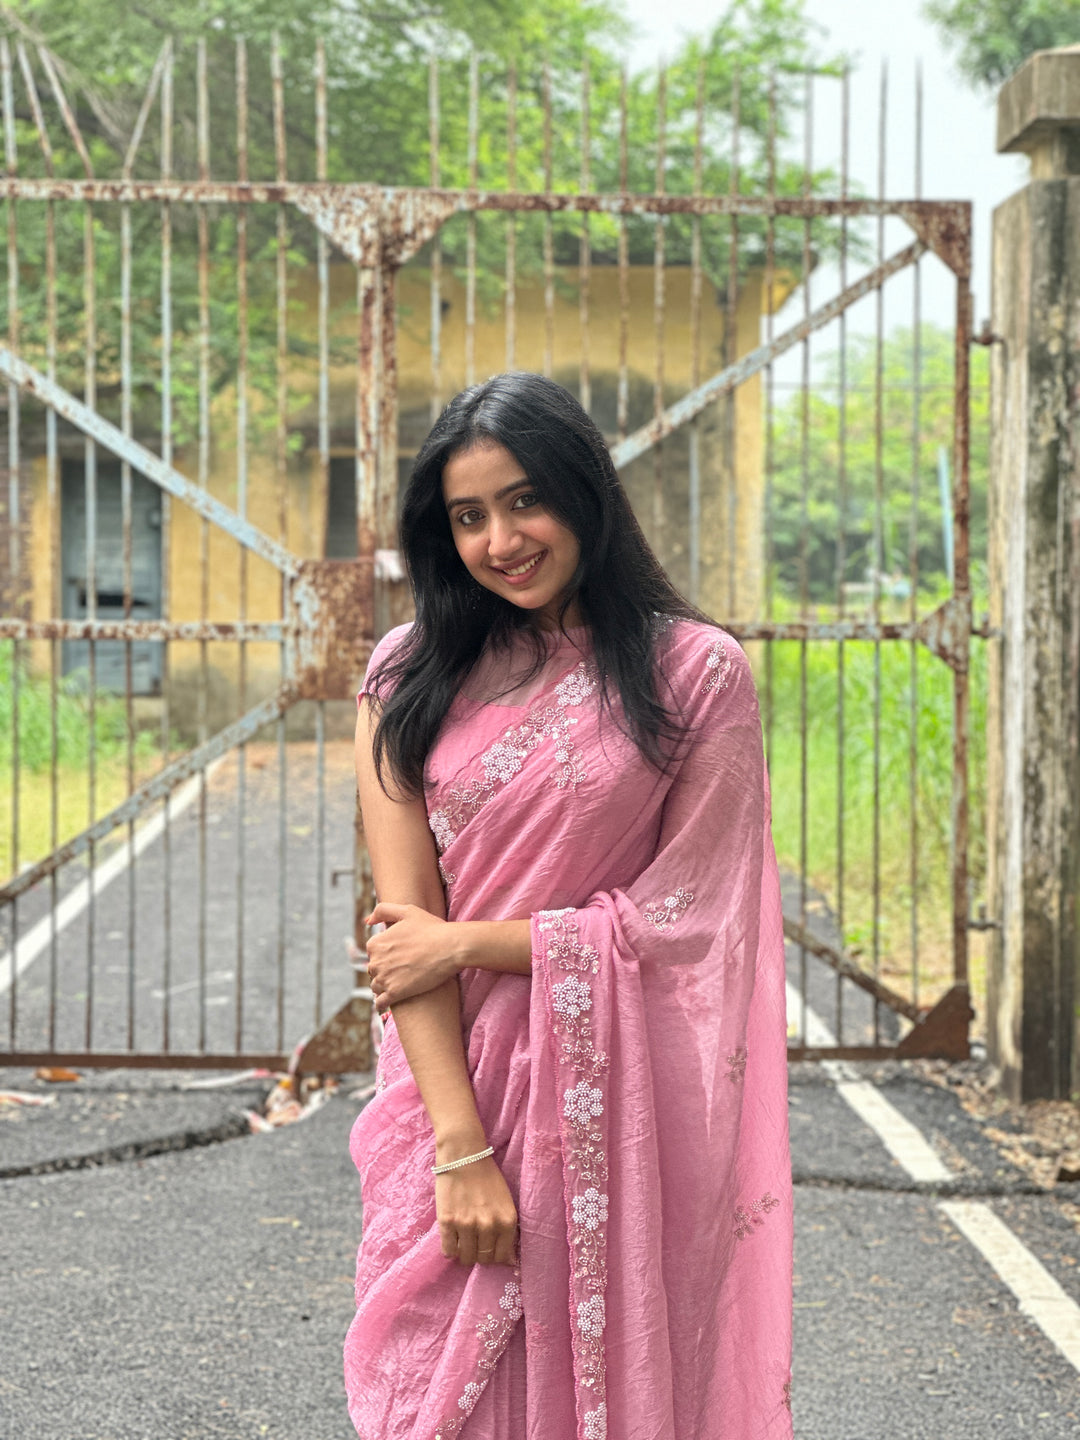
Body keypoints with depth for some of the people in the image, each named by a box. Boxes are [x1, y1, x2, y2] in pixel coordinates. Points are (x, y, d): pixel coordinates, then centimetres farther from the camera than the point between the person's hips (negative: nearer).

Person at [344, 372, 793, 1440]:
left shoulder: (696, 673, -2)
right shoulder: (412, 676, 3)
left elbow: (680, 920, -5)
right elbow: (404, 920, -5)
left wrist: (467, 943, -7)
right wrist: (460, 1142, -13)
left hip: (616, 1101, -2)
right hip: (451, 1083, 2)